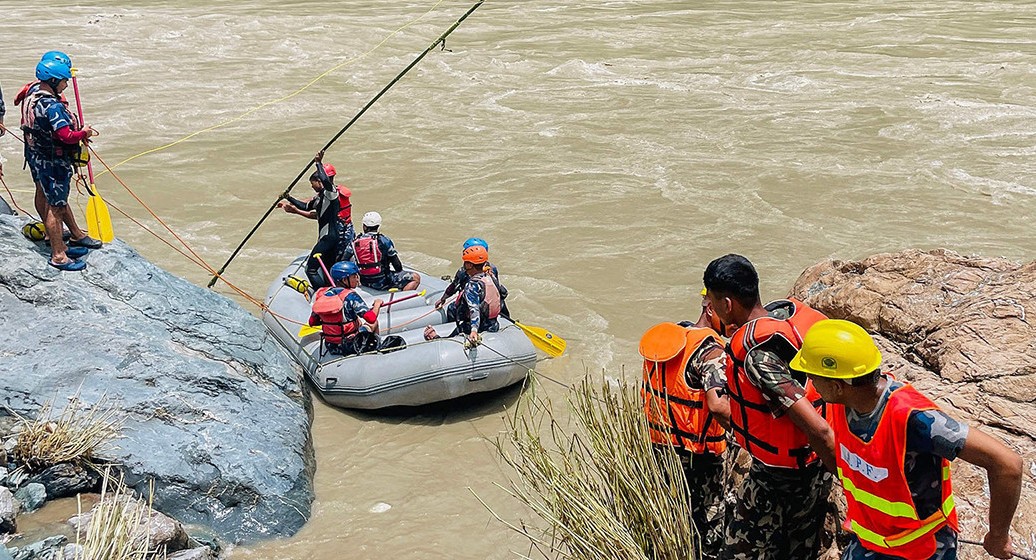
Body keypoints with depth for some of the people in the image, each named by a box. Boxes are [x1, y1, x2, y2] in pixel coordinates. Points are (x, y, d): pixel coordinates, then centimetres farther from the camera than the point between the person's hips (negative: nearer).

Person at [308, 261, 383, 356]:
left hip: (331, 348, 5)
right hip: (350, 347, -5)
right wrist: (377, 304, -6)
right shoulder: (350, 296, -18)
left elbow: (312, 322, 5)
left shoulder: (321, 294, -2)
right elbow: (371, 318, -25)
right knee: (374, 322, 20)